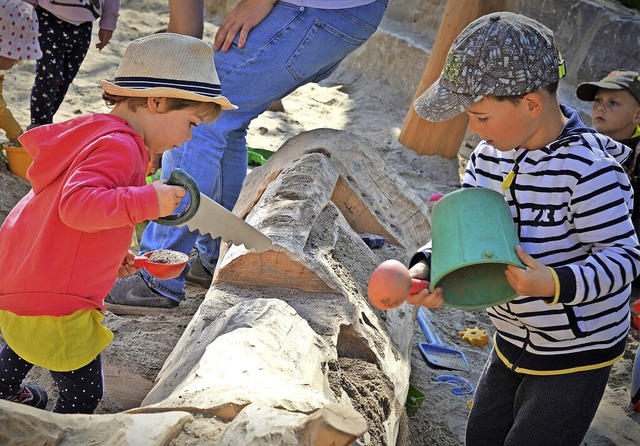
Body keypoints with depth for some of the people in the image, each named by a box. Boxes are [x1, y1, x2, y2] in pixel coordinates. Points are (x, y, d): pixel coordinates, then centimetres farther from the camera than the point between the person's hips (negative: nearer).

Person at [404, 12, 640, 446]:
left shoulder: (589, 169, -28)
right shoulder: (490, 155, -6)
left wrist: (556, 284, -41)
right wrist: (427, 265, -22)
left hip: (576, 356, -8)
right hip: (512, 344, 8)